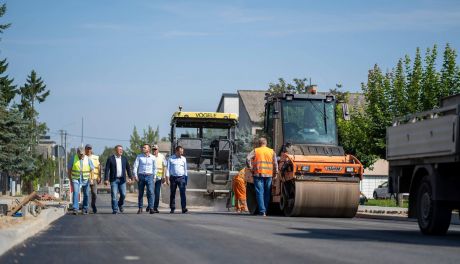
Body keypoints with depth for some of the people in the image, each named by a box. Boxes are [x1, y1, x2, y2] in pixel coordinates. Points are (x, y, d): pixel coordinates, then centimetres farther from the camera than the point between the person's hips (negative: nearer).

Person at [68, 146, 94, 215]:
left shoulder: (88, 159, -5)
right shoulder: (73, 159, -6)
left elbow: (92, 170, 3)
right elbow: (69, 170, 2)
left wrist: (90, 179, -7)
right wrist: (70, 180, 0)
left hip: (85, 180, 1)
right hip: (75, 179, -1)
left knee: (86, 194, 6)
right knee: (75, 193, -17)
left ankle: (84, 209, 23)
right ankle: (75, 209, -20)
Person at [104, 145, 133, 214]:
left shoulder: (124, 159, 9)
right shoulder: (110, 159, -1)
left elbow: (128, 168, 9)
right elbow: (107, 169, -3)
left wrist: (130, 177, -1)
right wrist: (106, 179, -10)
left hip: (122, 179, 3)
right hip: (114, 180, -3)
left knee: (123, 194, 0)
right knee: (114, 195, -5)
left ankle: (120, 204, 28)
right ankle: (115, 210, 3)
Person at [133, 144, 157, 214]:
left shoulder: (152, 157, 5)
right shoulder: (139, 157, 4)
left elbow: (154, 168, 12)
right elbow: (135, 166, 1)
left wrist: (154, 176, 7)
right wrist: (135, 175, -8)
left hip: (149, 176, -1)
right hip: (141, 176, 1)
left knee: (150, 192, -13)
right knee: (140, 193, 5)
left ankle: (151, 208, -14)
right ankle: (140, 208, 13)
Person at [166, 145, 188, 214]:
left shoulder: (183, 159, 9)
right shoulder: (171, 159, 3)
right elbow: (168, 168, 2)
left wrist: (186, 179, 13)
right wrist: (167, 178, -6)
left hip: (181, 177, 0)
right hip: (173, 177, 0)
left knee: (182, 193, -11)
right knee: (172, 193, 5)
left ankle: (184, 208, -15)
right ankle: (172, 209, 13)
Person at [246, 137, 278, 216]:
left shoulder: (255, 151, 5)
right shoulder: (271, 151, 10)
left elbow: (248, 159, -9)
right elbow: (275, 163, 5)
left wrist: (250, 167, 1)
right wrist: (275, 173, 10)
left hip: (258, 174, -2)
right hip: (268, 174, 2)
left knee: (260, 193, -4)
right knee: (267, 193, 10)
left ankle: (262, 211, -14)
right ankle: (265, 211, 13)